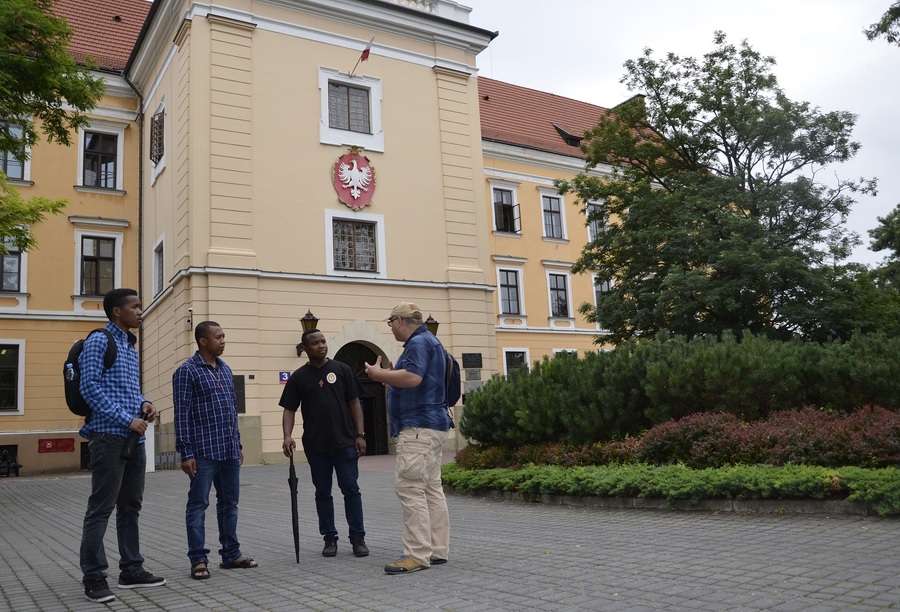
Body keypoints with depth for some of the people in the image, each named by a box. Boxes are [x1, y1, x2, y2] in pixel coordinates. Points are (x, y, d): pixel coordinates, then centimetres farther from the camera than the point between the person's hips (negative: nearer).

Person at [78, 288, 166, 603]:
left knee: (130, 507, 12)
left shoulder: (130, 346, 18)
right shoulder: (99, 342, -6)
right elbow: (90, 388, -14)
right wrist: (127, 419, -17)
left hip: (134, 439, 8)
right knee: (101, 509, -3)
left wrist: (143, 403, 3)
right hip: (109, 437, -8)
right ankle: (93, 577, 4)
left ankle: (131, 569, 20)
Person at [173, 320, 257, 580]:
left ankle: (231, 554, 21)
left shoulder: (225, 369, 14)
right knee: (198, 505, 3)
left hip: (229, 451, 7)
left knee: (229, 503, 12)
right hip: (204, 451, -7)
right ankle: (198, 559, 11)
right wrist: (186, 453, -14)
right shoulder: (187, 371, -7)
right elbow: (182, 414, -10)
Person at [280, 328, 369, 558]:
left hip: (345, 443, -1)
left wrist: (360, 434, -3)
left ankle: (358, 538, 9)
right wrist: (287, 436, -15)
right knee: (323, 493, 9)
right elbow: (289, 409, 1)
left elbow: (354, 403, 3)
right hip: (316, 446, 1)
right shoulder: (298, 377, 3)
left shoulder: (341, 370, 3)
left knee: (351, 489, 0)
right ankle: (330, 538, 19)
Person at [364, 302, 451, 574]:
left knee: (410, 488, -11)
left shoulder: (419, 342, -12)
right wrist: (389, 375, 17)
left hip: (419, 426, -11)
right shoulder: (427, 341, 21)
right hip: (430, 425, 11)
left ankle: (418, 554, -10)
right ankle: (437, 550, 13)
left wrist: (379, 374, -13)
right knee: (431, 488, 10)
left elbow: (412, 378, -26)